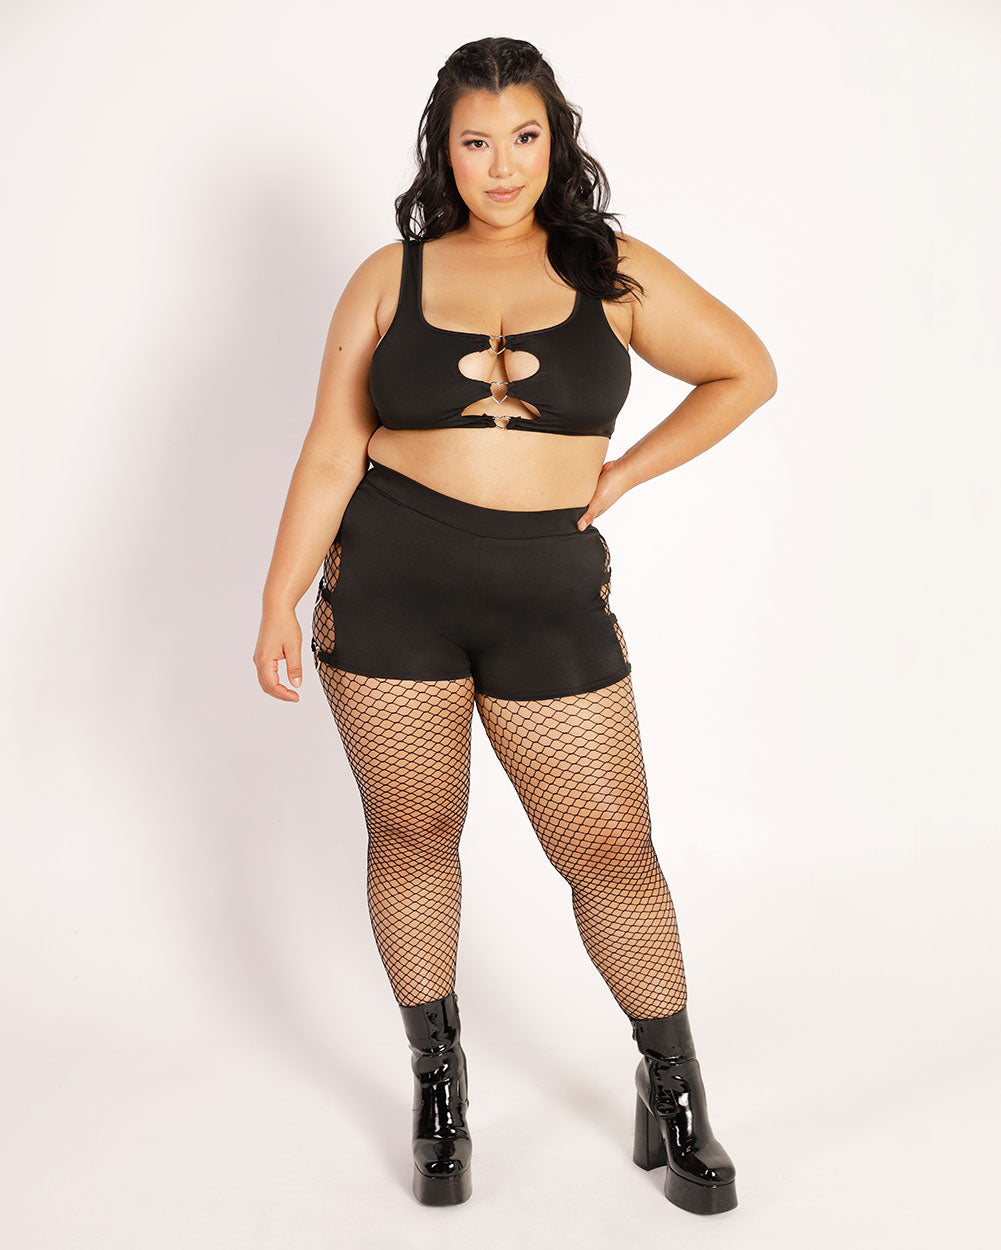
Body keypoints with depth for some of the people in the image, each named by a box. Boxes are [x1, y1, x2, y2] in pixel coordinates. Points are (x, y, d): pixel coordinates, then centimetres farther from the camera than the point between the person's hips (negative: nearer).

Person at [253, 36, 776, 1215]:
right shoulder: (389, 278, 4)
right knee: (411, 834, 8)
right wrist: (280, 605, -2)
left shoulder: (617, 274, 4)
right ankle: (438, 1082, 28)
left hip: (550, 597, 0)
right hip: (391, 588, 1)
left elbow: (745, 373, 12)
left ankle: (674, 1090, 22)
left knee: (612, 849, 1)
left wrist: (618, 475, 4)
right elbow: (330, 455, 3)